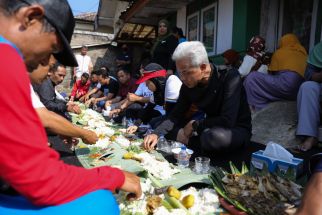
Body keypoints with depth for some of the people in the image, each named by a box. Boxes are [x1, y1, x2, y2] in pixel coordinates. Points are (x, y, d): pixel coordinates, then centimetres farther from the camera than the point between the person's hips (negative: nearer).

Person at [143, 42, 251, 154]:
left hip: (237, 129, -4)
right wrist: (156, 134, -19)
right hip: (210, 127, 5)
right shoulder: (188, 84, -8)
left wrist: (194, 124, -19)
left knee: (215, 136, -41)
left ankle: (187, 141, -13)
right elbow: (175, 116, -4)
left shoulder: (230, 78, -24)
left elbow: (227, 121, -29)